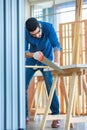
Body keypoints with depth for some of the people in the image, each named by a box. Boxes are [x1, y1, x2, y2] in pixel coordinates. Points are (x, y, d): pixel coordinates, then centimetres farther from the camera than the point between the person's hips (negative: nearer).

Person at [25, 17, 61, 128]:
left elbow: (56, 45, -30)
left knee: (50, 87, -13)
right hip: (31, 60, 2)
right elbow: (24, 51, -17)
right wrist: (33, 55, -39)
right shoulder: (25, 33, -21)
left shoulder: (48, 27, -25)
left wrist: (56, 63, -43)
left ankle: (55, 116, -5)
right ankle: (24, 116, 7)